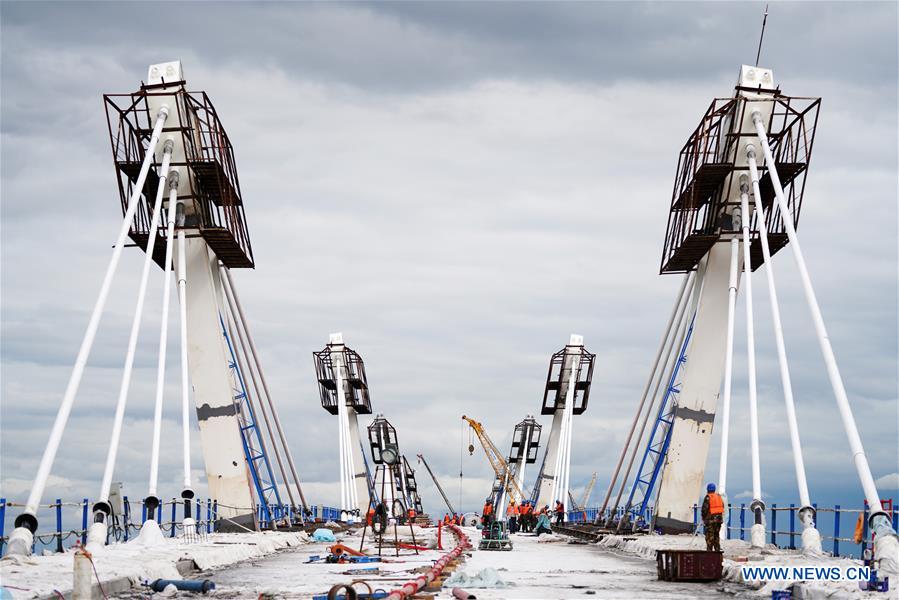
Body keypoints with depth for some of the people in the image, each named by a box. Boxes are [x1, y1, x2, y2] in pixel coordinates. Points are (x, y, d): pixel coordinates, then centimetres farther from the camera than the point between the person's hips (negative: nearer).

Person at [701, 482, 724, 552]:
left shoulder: (708, 497, -10)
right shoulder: (719, 496, 11)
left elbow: (705, 508, -12)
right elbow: (722, 506, 17)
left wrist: (703, 518, -1)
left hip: (711, 519, -7)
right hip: (719, 518, 7)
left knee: (709, 535, -4)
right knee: (717, 534, 14)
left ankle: (709, 550, -7)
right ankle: (717, 550, 15)